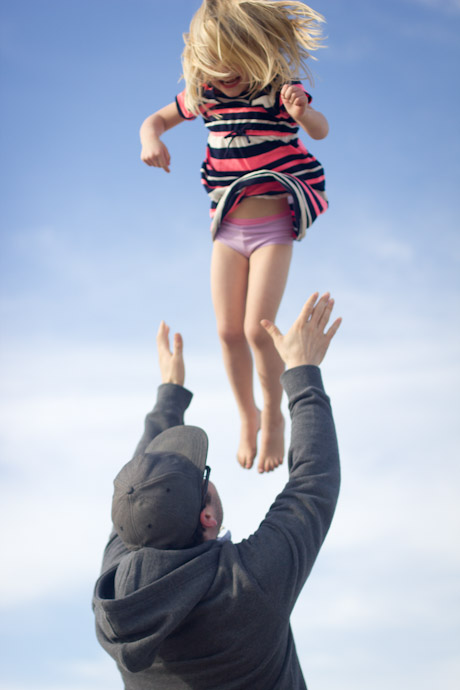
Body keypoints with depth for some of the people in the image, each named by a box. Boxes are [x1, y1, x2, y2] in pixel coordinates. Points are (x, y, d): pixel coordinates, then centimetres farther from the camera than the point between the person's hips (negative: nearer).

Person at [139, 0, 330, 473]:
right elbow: (156, 119, 11)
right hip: (228, 226, 4)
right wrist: (150, 140, -13)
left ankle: (273, 416, 12)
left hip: (273, 225, -3)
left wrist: (301, 111, -45)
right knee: (228, 331, 1)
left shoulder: (278, 88, -10)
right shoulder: (204, 94, 0)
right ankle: (246, 416, 25)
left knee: (258, 328, -13)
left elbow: (321, 131, -22)